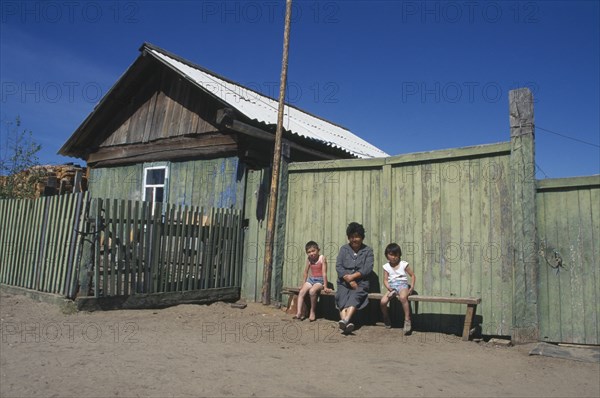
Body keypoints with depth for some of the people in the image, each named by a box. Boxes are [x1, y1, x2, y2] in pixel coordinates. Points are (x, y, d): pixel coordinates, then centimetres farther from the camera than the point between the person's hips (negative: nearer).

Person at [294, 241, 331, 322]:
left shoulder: (322, 258, -12)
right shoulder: (309, 259, 4)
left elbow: (324, 273, -14)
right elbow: (306, 272, 14)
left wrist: (325, 286, -16)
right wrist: (303, 284, 16)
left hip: (320, 280, -6)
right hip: (311, 279, 6)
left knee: (312, 291, -32)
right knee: (301, 292, -18)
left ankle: (312, 312, -14)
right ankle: (299, 313, -20)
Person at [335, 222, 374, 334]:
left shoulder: (368, 251, 8)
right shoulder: (344, 249, 13)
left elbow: (368, 269, -3)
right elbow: (338, 266, 2)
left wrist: (352, 276, -15)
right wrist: (349, 280, -11)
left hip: (361, 282, -2)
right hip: (344, 282, 2)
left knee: (355, 296, -32)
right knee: (342, 297, -27)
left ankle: (345, 321, -52)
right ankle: (347, 323, -48)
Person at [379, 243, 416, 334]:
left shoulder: (403, 264, 5)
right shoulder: (386, 267, 10)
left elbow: (413, 276, 8)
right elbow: (385, 280, 5)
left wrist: (412, 287, -4)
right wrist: (389, 288, -14)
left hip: (402, 285, -3)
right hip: (392, 287, 3)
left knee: (403, 297, -38)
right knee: (383, 301, -21)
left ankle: (407, 320, -29)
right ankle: (386, 319, 9)